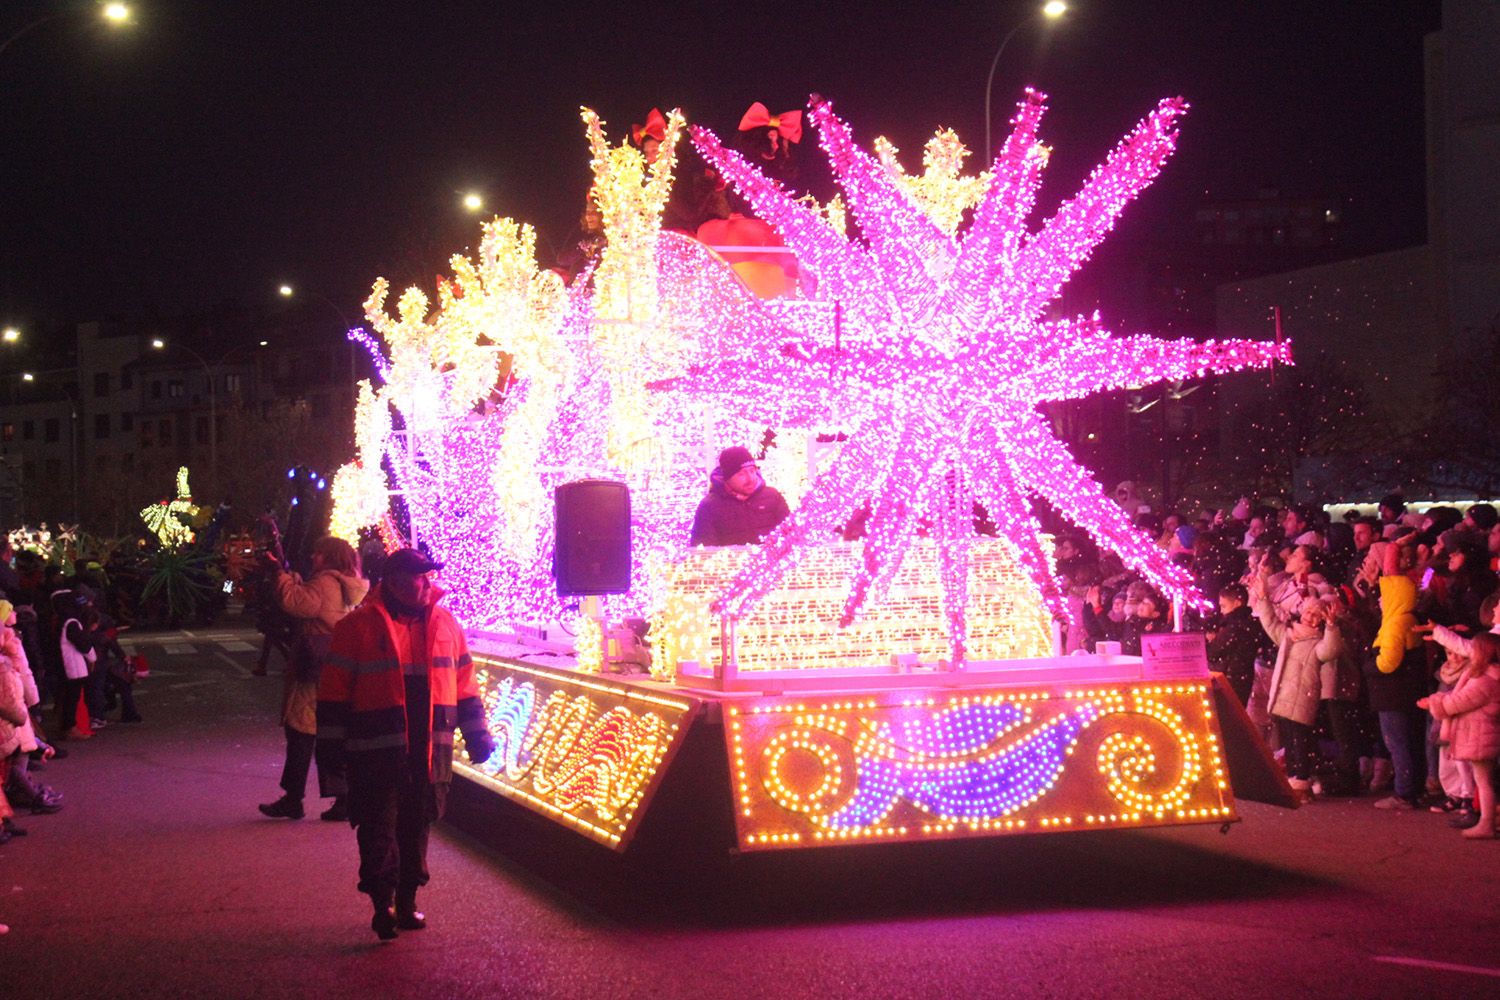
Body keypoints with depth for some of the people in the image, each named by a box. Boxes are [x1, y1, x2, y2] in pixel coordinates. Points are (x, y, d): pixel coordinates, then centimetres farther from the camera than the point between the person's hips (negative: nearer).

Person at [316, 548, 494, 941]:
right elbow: (334, 689, -3)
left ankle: (406, 900, 21)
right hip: (376, 756, -4)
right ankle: (382, 903, 3)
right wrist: (332, 745, -4)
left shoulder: (444, 624, 9)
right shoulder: (359, 627, -5)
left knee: (416, 827, 11)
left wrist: (476, 734, 14)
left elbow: (463, 683, 15)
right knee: (379, 828, -3)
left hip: (429, 753, 4)